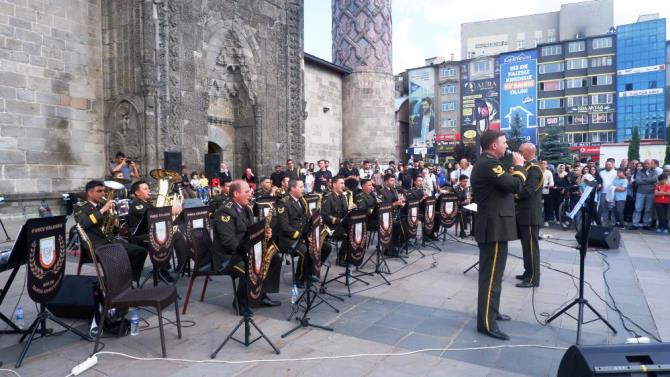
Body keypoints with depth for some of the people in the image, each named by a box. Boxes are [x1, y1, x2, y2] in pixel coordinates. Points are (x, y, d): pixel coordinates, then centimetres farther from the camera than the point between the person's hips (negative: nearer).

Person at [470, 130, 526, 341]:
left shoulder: (485, 163, 16)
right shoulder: (488, 164, -18)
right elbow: (516, 185, -22)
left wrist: (515, 167, 8)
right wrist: (519, 166, -6)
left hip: (492, 225, 11)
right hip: (494, 227, -11)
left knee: (491, 273, 20)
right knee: (491, 275, -6)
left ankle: (491, 311, 34)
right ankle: (486, 323, 0)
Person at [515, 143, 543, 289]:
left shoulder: (534, 168, -16)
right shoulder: (528, 167, 16)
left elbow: (529, 190, -24)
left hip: (530, 214, -10)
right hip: (525, 213, 10)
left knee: (531, 245, -4)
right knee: (527, 245, 16)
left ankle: (533, 278, 2)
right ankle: (528, 272, 26)